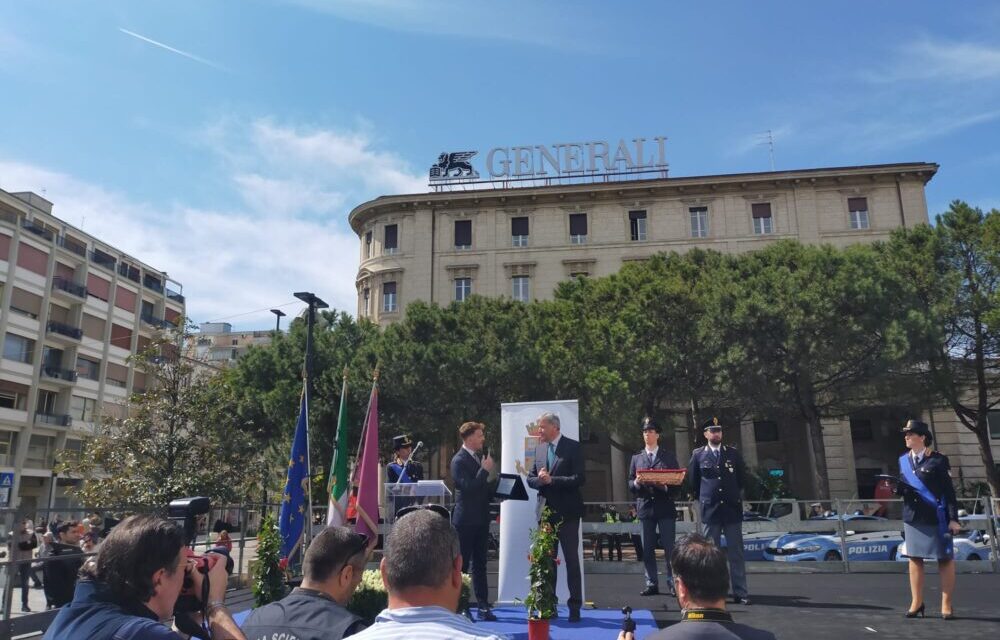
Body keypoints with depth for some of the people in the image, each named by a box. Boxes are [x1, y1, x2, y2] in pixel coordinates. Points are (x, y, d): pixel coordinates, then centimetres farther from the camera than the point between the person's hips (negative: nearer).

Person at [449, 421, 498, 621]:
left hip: (481, 519, 8)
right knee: (461, 565, 2)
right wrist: (485, 470, -21)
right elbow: (468, 487, -23)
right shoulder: (459, 460, -13)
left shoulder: (480, 456, 11)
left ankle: (483, 606, 17)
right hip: (466, 520, -8)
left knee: (480, 565, 12)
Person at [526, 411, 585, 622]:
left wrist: (551, 480, -19)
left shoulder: (573, 447, -8)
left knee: (572, 560, 1)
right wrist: (540, 480, -12)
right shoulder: (539, 448, 10)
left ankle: (575, 607, 9)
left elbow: (578, 479, -16)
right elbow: (531, 478, 9)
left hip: (567, 512, -5)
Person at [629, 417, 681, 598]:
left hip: (665, 507, -2)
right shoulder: (636, 458, 14)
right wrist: (636, 483, -10)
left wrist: (667, 488, -14)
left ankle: (673, 583, 5)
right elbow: (630, 483, 12)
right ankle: (651, 584, 10)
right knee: (647, 549, 4)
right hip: (645, 507, 2)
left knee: (669, 547, -3)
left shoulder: (669, 457, 9)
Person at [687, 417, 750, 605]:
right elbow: (693, 480, 10)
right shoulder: (698, 455, 2)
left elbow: (742, 477, 16)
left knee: (736, 552, 2)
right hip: (710, 510, -1)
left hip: (732, 508, 1)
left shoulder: (733, 453, 6)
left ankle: (740, 592, 6)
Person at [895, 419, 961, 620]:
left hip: (936, 518, -5)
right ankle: (916, 603, 17)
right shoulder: (903, 460, 10)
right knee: (914, 559, 8)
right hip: (912, 518, 5)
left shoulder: (938, 460, -7)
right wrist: (898, 488, -6)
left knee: (945, 560, 4)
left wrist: (953, 518, -12)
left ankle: (946, 605, 14)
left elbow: (949, 491, -8)